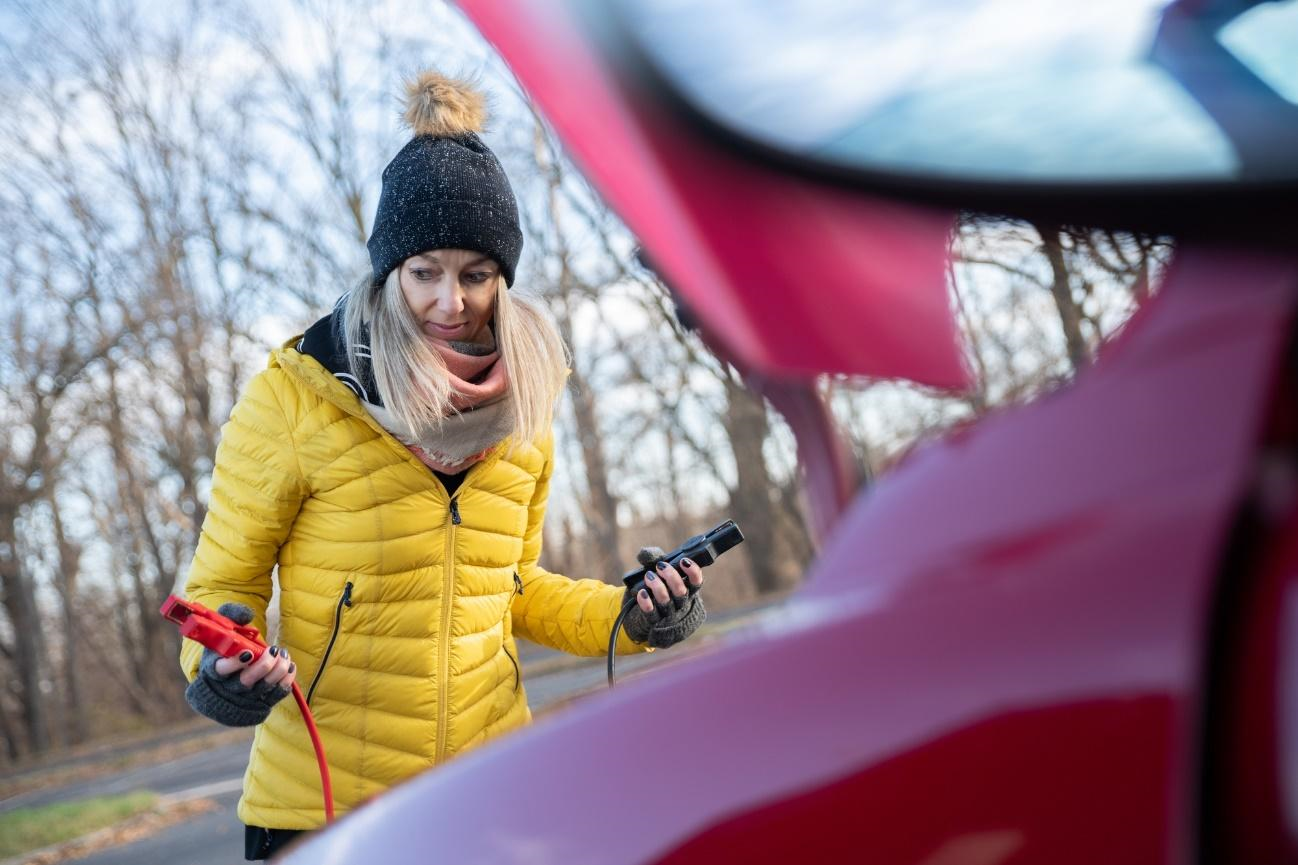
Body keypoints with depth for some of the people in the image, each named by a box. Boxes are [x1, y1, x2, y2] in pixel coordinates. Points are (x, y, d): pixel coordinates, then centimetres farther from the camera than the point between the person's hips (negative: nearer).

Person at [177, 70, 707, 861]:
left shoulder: (520, 412, 3)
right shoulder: (295, 396, -12)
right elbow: (224, 584, -3)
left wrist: (625, 617, 3)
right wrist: (218, 663, -24)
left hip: (489, 787, 4)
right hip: (323, 799, -4)